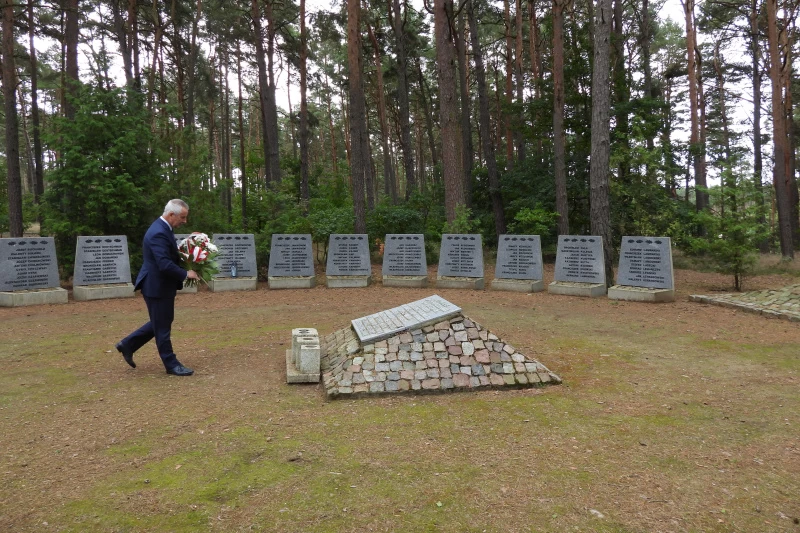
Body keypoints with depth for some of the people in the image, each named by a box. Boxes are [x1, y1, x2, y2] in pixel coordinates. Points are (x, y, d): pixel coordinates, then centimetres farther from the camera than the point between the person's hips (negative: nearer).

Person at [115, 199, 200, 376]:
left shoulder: (163, 228, 7)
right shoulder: (158, 233, -25)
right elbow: (165, 265, -30)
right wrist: (186, 274, -19)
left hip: (162, 285, 10)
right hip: (157, 286, -10)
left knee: (161, 323, 21)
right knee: (162, 327, 3)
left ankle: (128, 344, 31)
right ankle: (171, 364, 14)